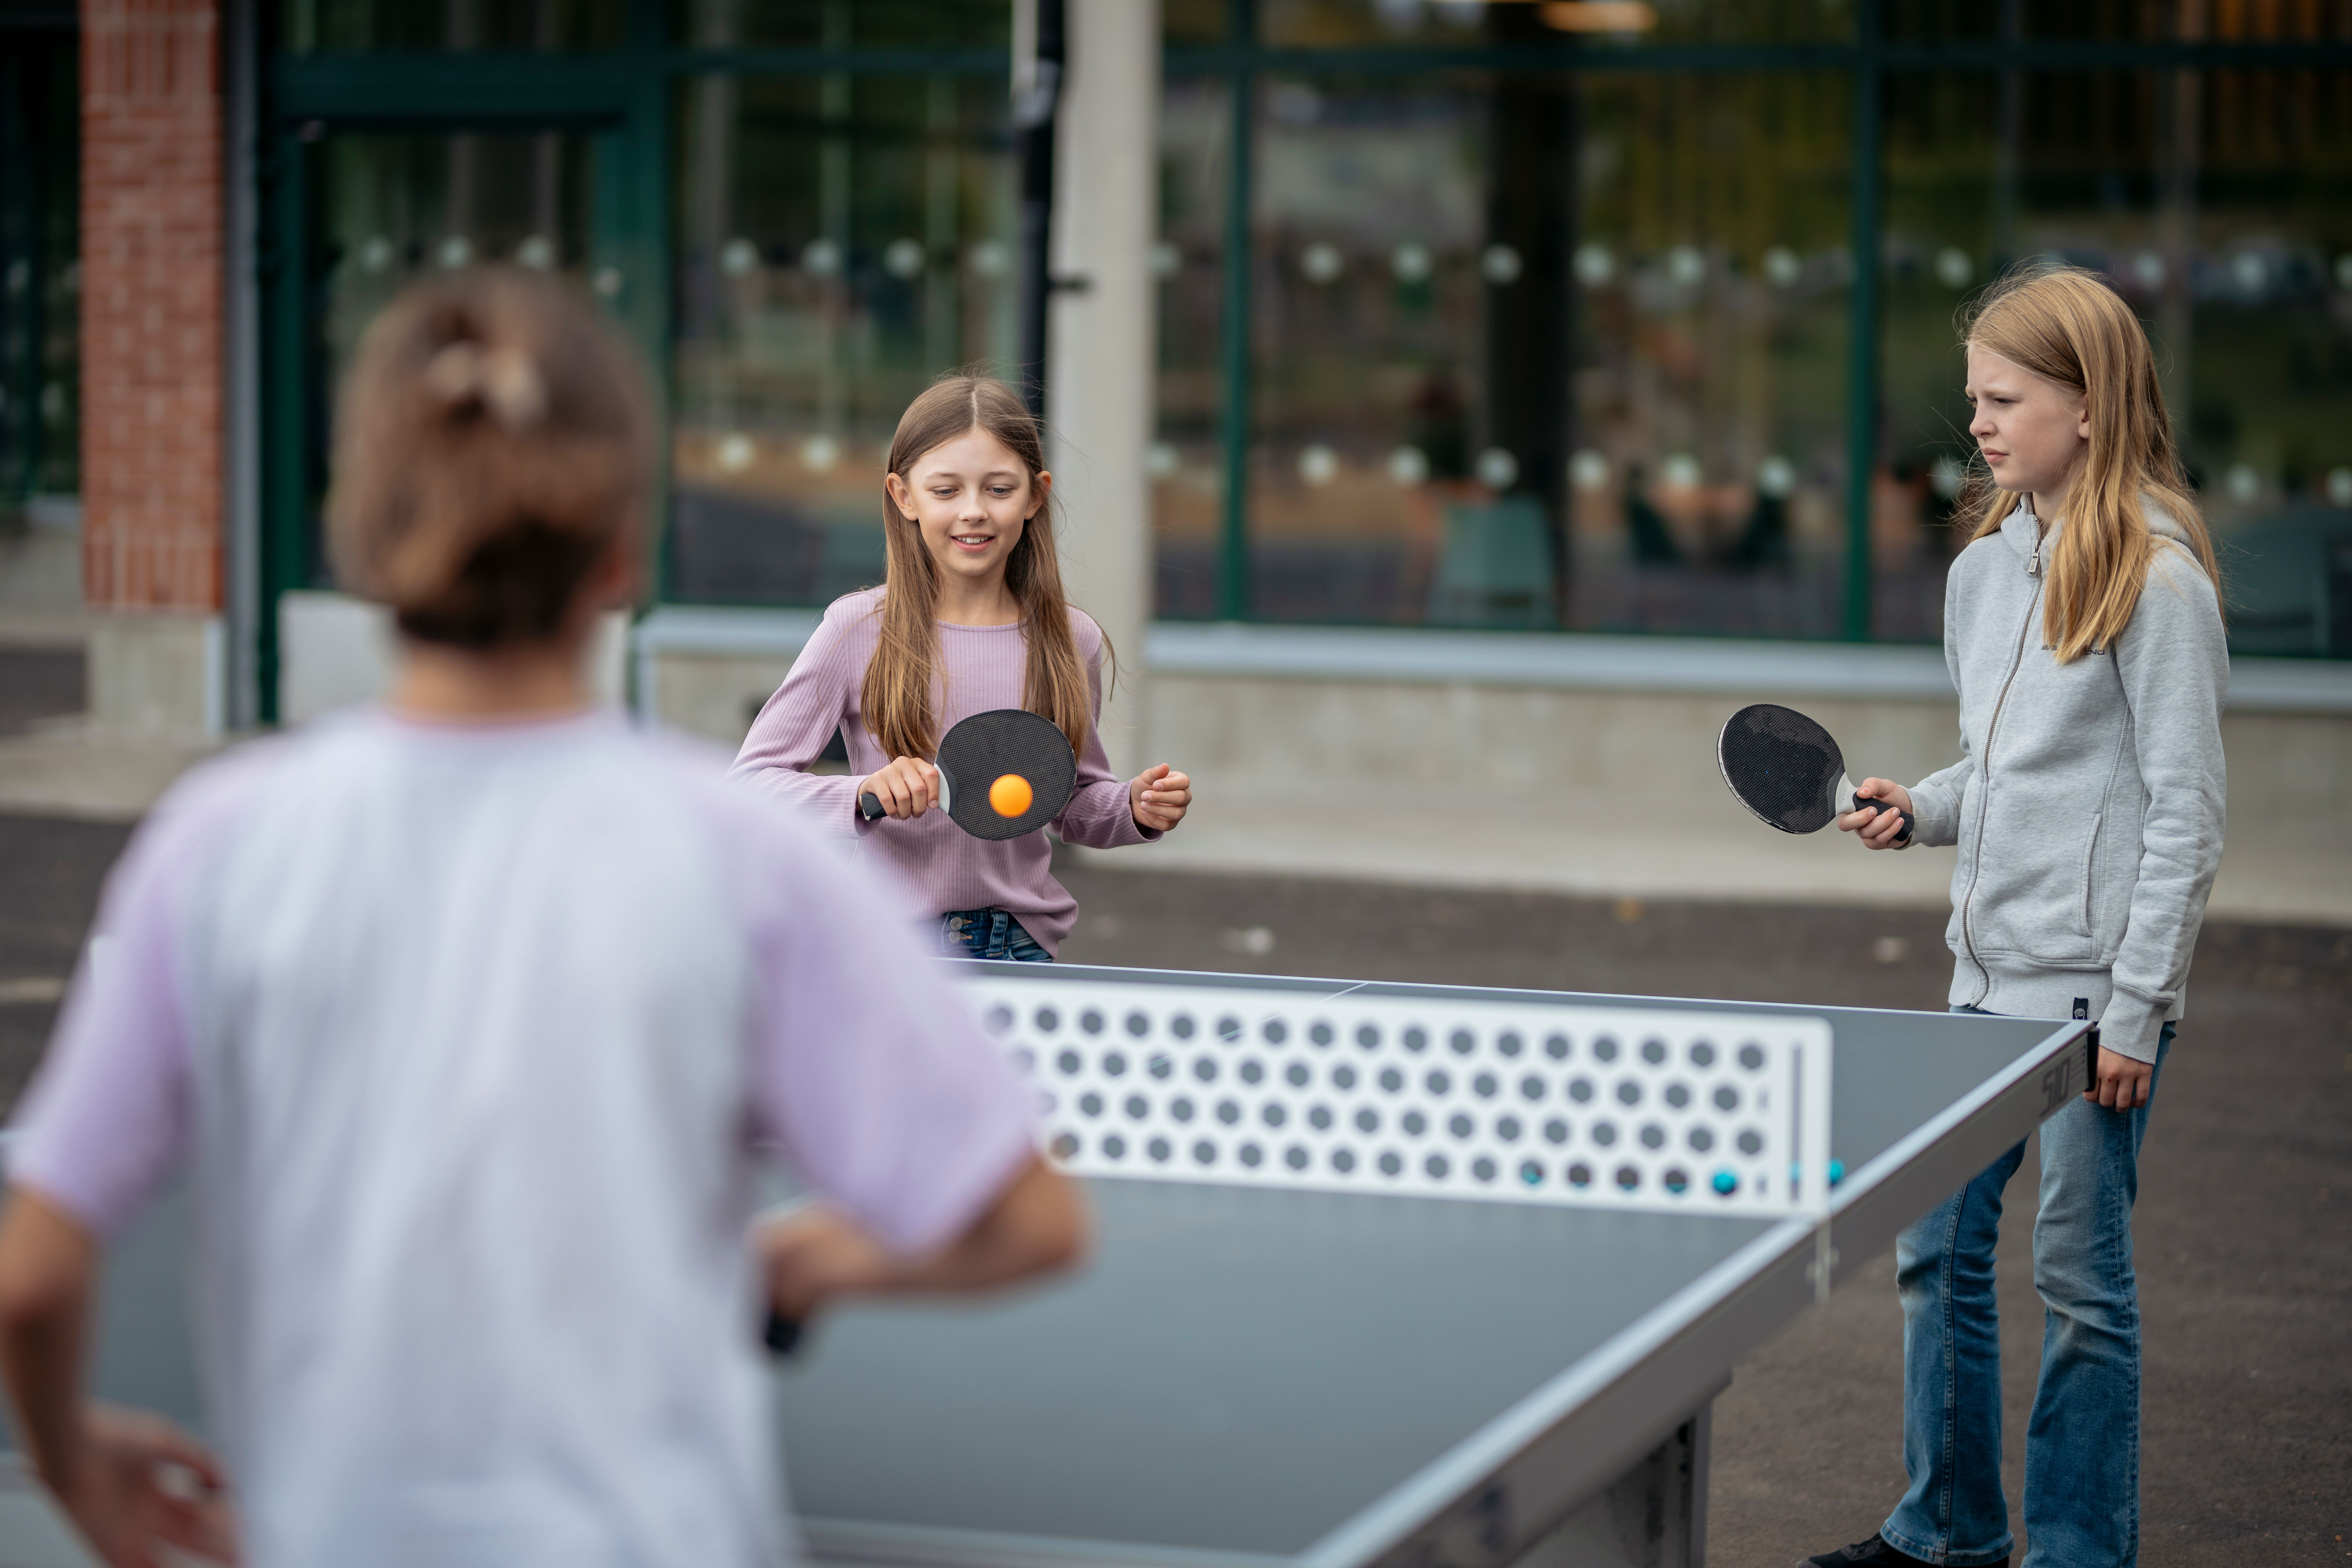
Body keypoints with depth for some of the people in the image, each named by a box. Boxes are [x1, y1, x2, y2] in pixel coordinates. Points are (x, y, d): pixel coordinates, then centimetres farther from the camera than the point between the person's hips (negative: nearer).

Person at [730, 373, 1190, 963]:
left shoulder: (1071, 640, 2)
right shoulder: (859, 629, -7)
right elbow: (749, 779, -8)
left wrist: (1135, 810, -5)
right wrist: (864, 794, -24)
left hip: (1023, 948, 2)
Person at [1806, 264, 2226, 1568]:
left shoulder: (2158, 579, -12)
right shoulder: (1984, 569, 10)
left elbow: (2186, 813, -13)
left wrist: (2133, 1009, -16)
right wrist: (1921, 810, 2)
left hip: (2095, 986, -7)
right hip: (1986, 973, 8)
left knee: (2080, 1277, 1)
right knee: (1938, 1247, 12)